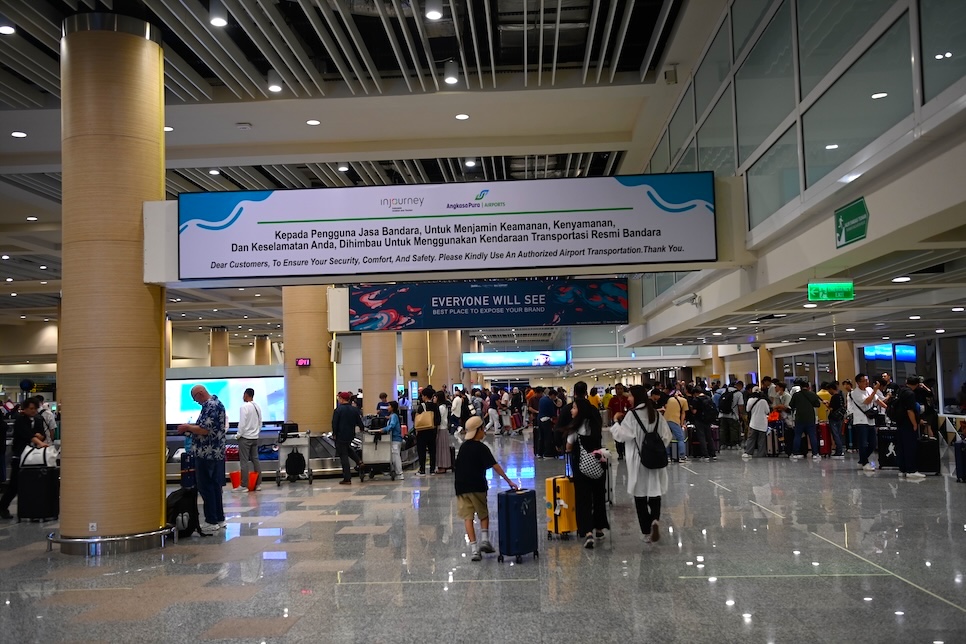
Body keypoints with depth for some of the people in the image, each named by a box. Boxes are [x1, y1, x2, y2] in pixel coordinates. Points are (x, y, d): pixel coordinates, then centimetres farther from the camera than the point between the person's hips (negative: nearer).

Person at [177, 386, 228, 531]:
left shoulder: (210, 406, -16)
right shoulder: (216, 403, 16)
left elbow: (204, 430, -23)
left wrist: (188, 427, -8)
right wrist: (192, 427, 14)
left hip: (206, 454, -10)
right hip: (216, 453, 10)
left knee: (205, 487, -4)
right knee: (215, 486, 13)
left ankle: (211, 521, -1)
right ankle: (219, 518, 17)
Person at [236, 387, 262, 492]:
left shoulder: (244, 407, -14)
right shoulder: (258, 407, 8)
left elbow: (242, 423, -16)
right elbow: (260, 423, 13)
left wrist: (238, 435, -6)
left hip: (245, 438, -7)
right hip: (255, 438, 7)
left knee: (244, 461, -4)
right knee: (255, 459, 10)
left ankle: (244, 485, -3)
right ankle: (258, 484, 12)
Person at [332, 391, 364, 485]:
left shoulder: (338, 410, -14)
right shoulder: (354, 409, 3)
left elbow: (334, 423, -12)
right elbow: (359, 421, 10)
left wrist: (334, 434, 1)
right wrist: (361, 429, 30)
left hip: (341, 436, -6)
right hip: (351, 435, 6)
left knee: (343, 456, 0)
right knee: (348, 448, 33)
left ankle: (347, 479, 0)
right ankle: (359, 461, 14)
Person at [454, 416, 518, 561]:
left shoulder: (463, 446, 10)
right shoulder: (481, 448, -7)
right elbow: (495, 465, -11)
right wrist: (508, 480, -9)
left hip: (461, 486, 4)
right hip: (477, 486, -3)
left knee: (468, 517, 2)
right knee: (483, 514, 17)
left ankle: (474, 548, -6)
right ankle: (484, 539, 1)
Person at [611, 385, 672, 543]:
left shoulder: (632, 414, -12)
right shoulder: (656, 414, 4)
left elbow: (622, 435, -15)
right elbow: (667, 436, 7)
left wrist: (616, 423, 0)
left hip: (638, 460, -4)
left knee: (640, 496, 6)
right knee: (655, 492, 10)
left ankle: (646, 531, 7)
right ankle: (655, 520, -15)